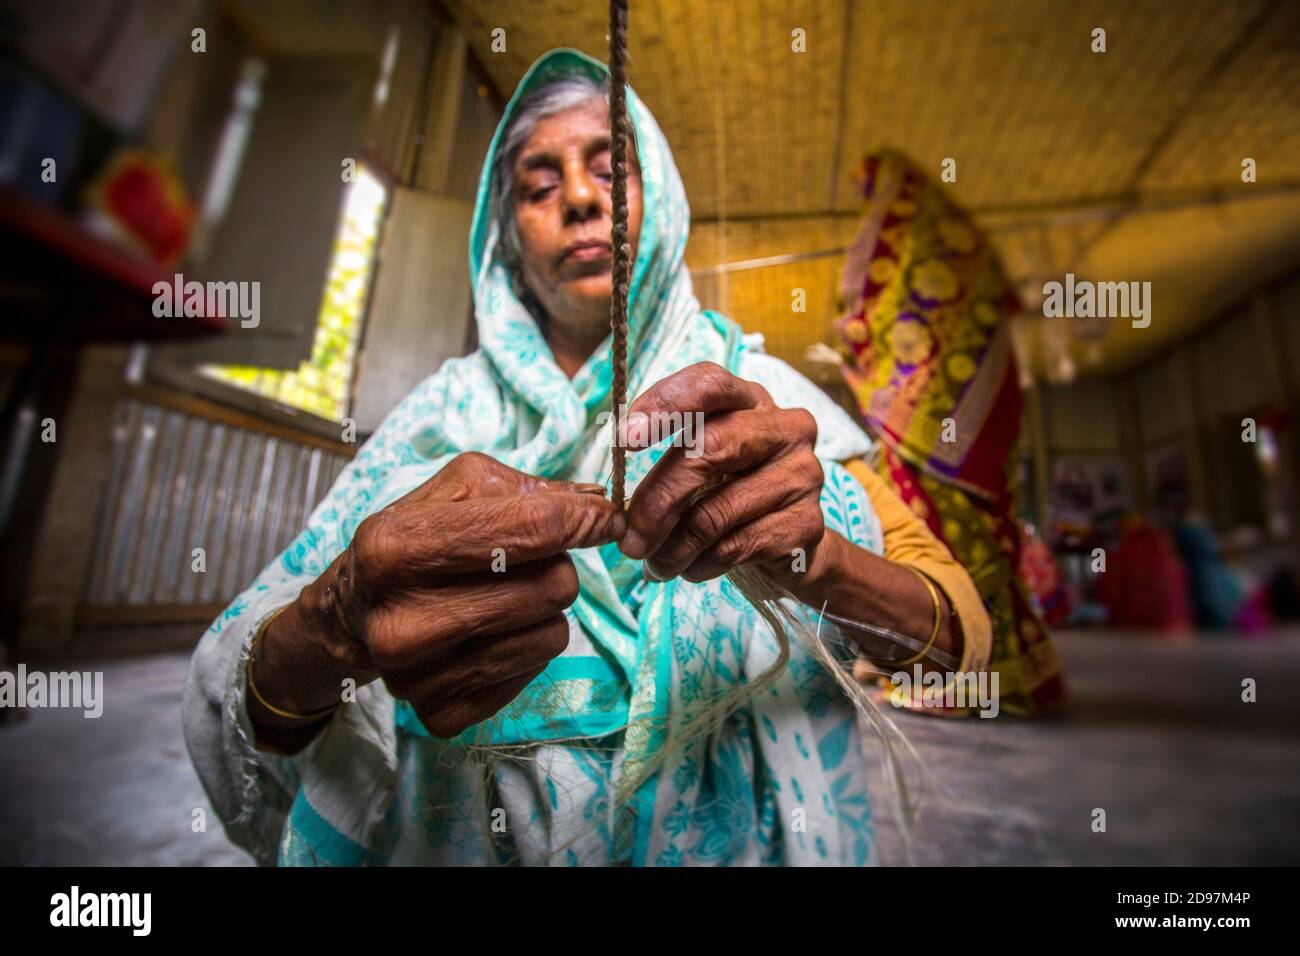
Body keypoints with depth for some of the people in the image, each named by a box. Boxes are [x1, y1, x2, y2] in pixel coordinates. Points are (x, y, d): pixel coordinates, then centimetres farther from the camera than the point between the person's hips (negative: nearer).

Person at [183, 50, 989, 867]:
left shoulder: (759, 393, -8)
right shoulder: (447, 411, -7)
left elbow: (962, 638, -13)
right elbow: (238, 699, -13)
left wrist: (818, 558, -34)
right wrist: (342, 619, -36)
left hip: (736, 833, 0)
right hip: (466, 833, 1)